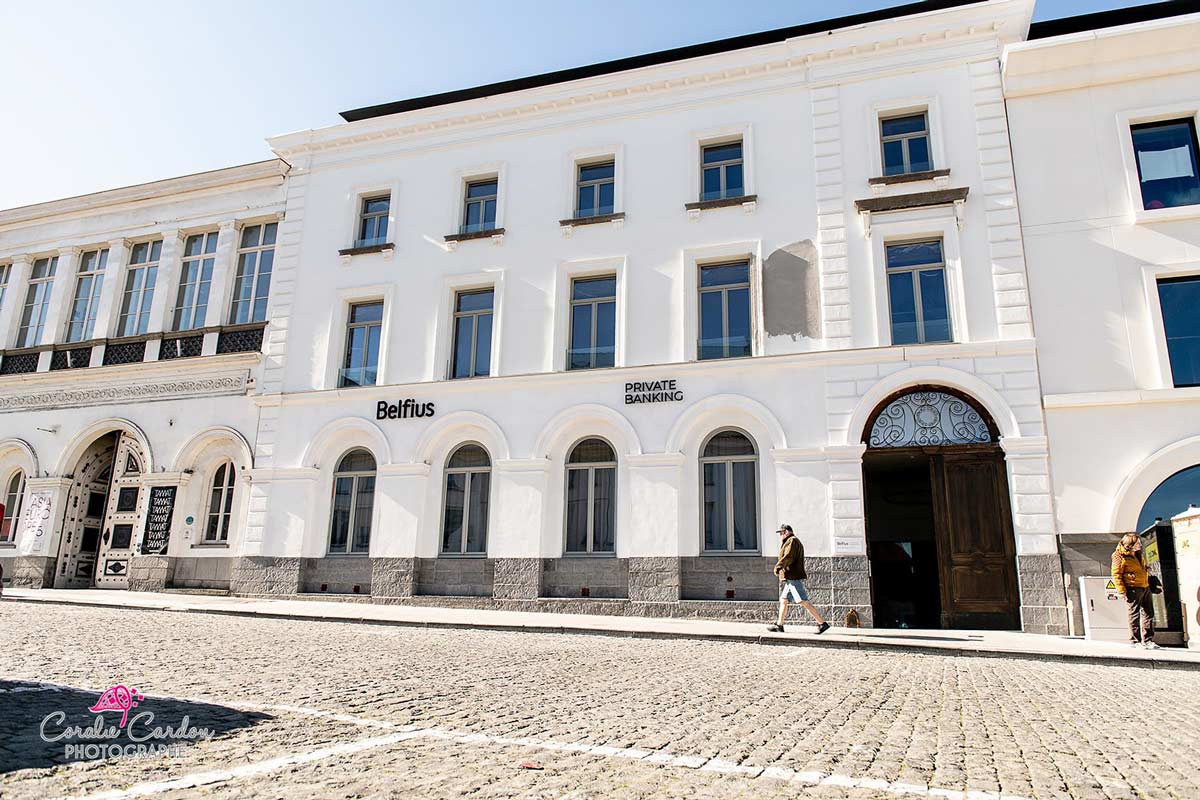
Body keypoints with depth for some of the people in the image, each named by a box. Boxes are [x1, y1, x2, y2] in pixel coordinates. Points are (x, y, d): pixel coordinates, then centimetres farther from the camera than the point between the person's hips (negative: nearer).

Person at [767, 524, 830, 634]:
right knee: (783, 600, 12)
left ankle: (822, 623, -10)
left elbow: (788, 557, -22)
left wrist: (778, 567, -24)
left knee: (804, 602, -11)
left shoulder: (792, 541, -8)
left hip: (794, 578, -11)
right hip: (791, 578, 11)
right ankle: (779, 625, 15)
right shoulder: (795, 542, 24)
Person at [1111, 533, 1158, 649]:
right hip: (1133, 589, -8)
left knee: (1148, 614, 10)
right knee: (1135, 615, -3)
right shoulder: (1120, 556, -13)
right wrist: (1122, 591, -18)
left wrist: (1149, 582, 23)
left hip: (1145, 587, 8)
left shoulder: (1139, 555, 14)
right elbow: (1116, 575, -14)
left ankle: (1148, 640, 18)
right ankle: (1135, 641, 5)